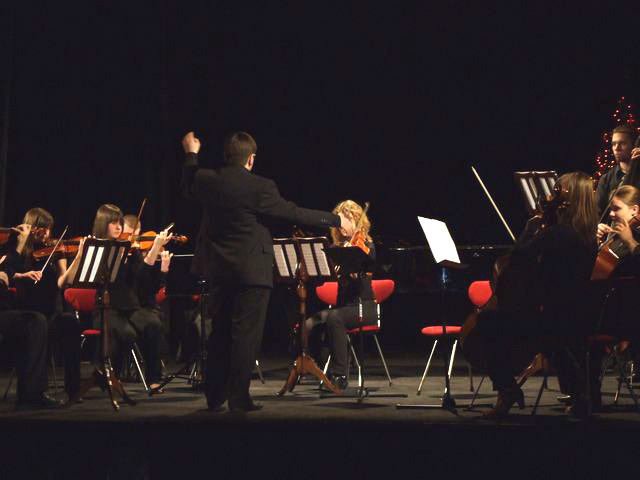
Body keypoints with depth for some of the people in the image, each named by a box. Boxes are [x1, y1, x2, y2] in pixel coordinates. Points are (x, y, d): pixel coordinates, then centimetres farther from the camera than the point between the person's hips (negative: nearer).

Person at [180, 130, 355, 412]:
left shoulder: (206, 181, -1)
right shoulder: (260, 187, -16)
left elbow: (189, 188, 22)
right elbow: (294, 214, -11)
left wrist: (191, 155, 36)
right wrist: (336, 220, -2)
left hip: (218, 269, 6)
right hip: (252, 270, -6)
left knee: (220, 333, 14)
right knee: (246, 335, 0)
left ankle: (215, 397, 18)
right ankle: (239, 399, 0)